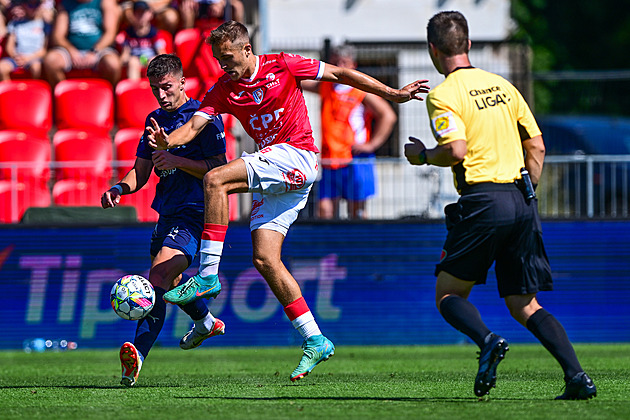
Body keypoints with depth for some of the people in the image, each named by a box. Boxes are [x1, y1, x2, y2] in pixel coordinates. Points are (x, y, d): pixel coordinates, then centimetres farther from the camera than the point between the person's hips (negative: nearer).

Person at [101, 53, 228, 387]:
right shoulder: (155, 120, 13)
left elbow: (218, 169, -13)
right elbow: (141, 172, 14)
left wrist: (178, 161, -25)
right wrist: (120, 188, -7)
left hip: (195, 212, -9)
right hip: (167, 211, 9)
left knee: (159, 276, -26)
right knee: (168, 279, 26)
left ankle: (138, 355, -41)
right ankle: (206, 322, 56)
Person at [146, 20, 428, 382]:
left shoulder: (282, 66, -3)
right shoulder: (224, 90, 9)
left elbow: (339, 74, 2)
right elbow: (194, 125, -3)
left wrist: (392, 94, 1)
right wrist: (167, 141, -26)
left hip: (297, 156, -7)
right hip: (271, 175, 7)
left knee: (216, 180, -25)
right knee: (265, 260, -3)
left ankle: (208, 275, -22)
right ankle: (315, 341, 2)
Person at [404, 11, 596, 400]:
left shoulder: (443, 95, -4)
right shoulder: (502, 85, 16)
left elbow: (456, 150, -16)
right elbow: (537, 146, 16)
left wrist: (422, 156, 3)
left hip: (483, 200, -6)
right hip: (522, 200, 6)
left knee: (448, 294, 7)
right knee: (525, 306, 11)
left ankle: (488, 341, -23)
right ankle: (576, 375, -7)